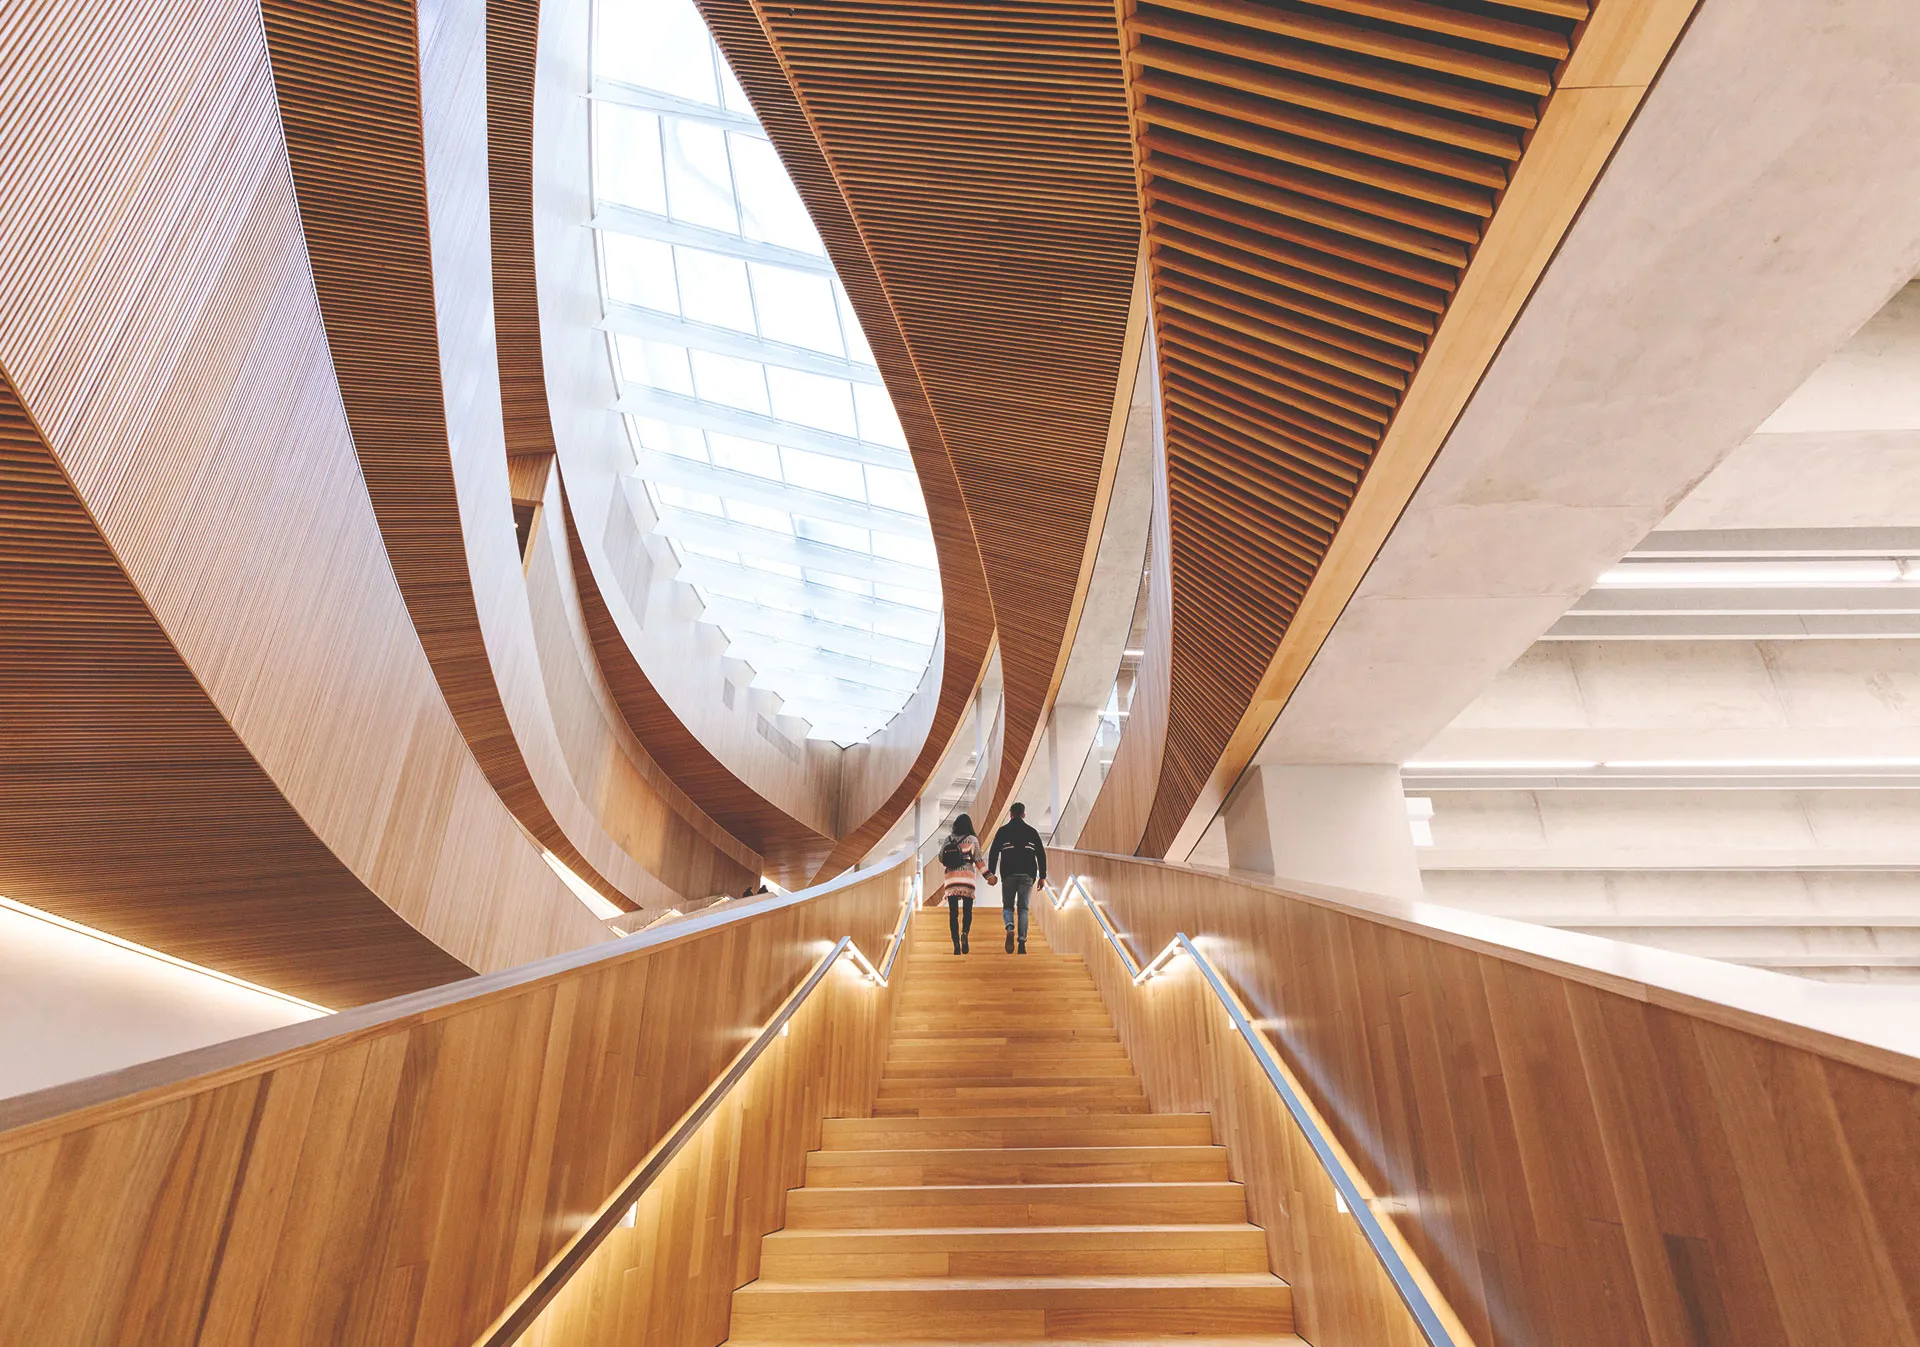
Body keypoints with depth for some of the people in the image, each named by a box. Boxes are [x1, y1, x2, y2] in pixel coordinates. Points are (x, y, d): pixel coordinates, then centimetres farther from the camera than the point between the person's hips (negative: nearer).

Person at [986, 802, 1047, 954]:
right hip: (1027, 875, 1)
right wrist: (1042, 876, 11)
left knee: (1007, 906, 10)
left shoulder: (1003, 830, 6)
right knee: (1023, 908, 6)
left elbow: (994, 852, -3)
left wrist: (991, 873, -6)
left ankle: (1010, 929, -20)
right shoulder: (1031, 831, 11)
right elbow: (1041, 854, 8)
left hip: (1008, 874, -1)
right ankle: (1022, 942, -6)